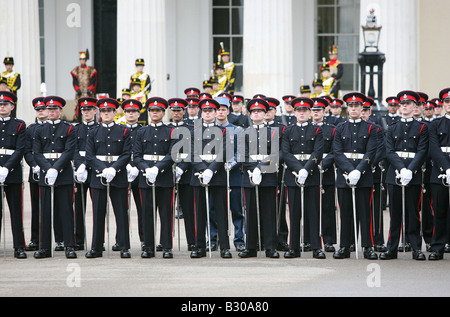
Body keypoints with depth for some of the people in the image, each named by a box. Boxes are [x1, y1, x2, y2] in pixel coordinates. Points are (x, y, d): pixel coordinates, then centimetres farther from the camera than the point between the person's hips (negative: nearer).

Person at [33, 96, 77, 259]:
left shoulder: (69, 129, 4)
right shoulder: (39, 130, 12)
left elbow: (69, 152, -6)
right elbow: (37, 153, 4)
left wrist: (56, 169, -17)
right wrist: (48, 169, -12)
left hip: (64, 174, -2)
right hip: (45, 174, 2)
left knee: (66, 210, -3)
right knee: (46, 211, 3)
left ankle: (69, 246, -1)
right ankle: (45, 247, 8)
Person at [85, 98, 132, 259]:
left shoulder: (124, 131, 6)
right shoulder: (93, 133, 10)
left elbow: (126, 154, -1)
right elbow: (89, 156, 3)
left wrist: (114, 169, -15)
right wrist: (103, 170, -12)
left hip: (119, 177, -1)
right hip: (98, 177, 1)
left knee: (121, 213, -1)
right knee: (98, 213, 2)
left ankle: (124, 247, 4)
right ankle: (96, 248, 7)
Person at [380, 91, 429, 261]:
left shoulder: (421, 128, 6)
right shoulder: (392, 129, 13)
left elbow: (422, 152, -3)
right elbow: (389, 151, 2)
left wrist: (410, 170, -16)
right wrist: (401, 169, -13)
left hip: (414, 175, -2)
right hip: (395, 174, 2)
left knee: (413, 212, 0)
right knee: (395, 212, 3)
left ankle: (417, 248, 5)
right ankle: (392, 249, 7)